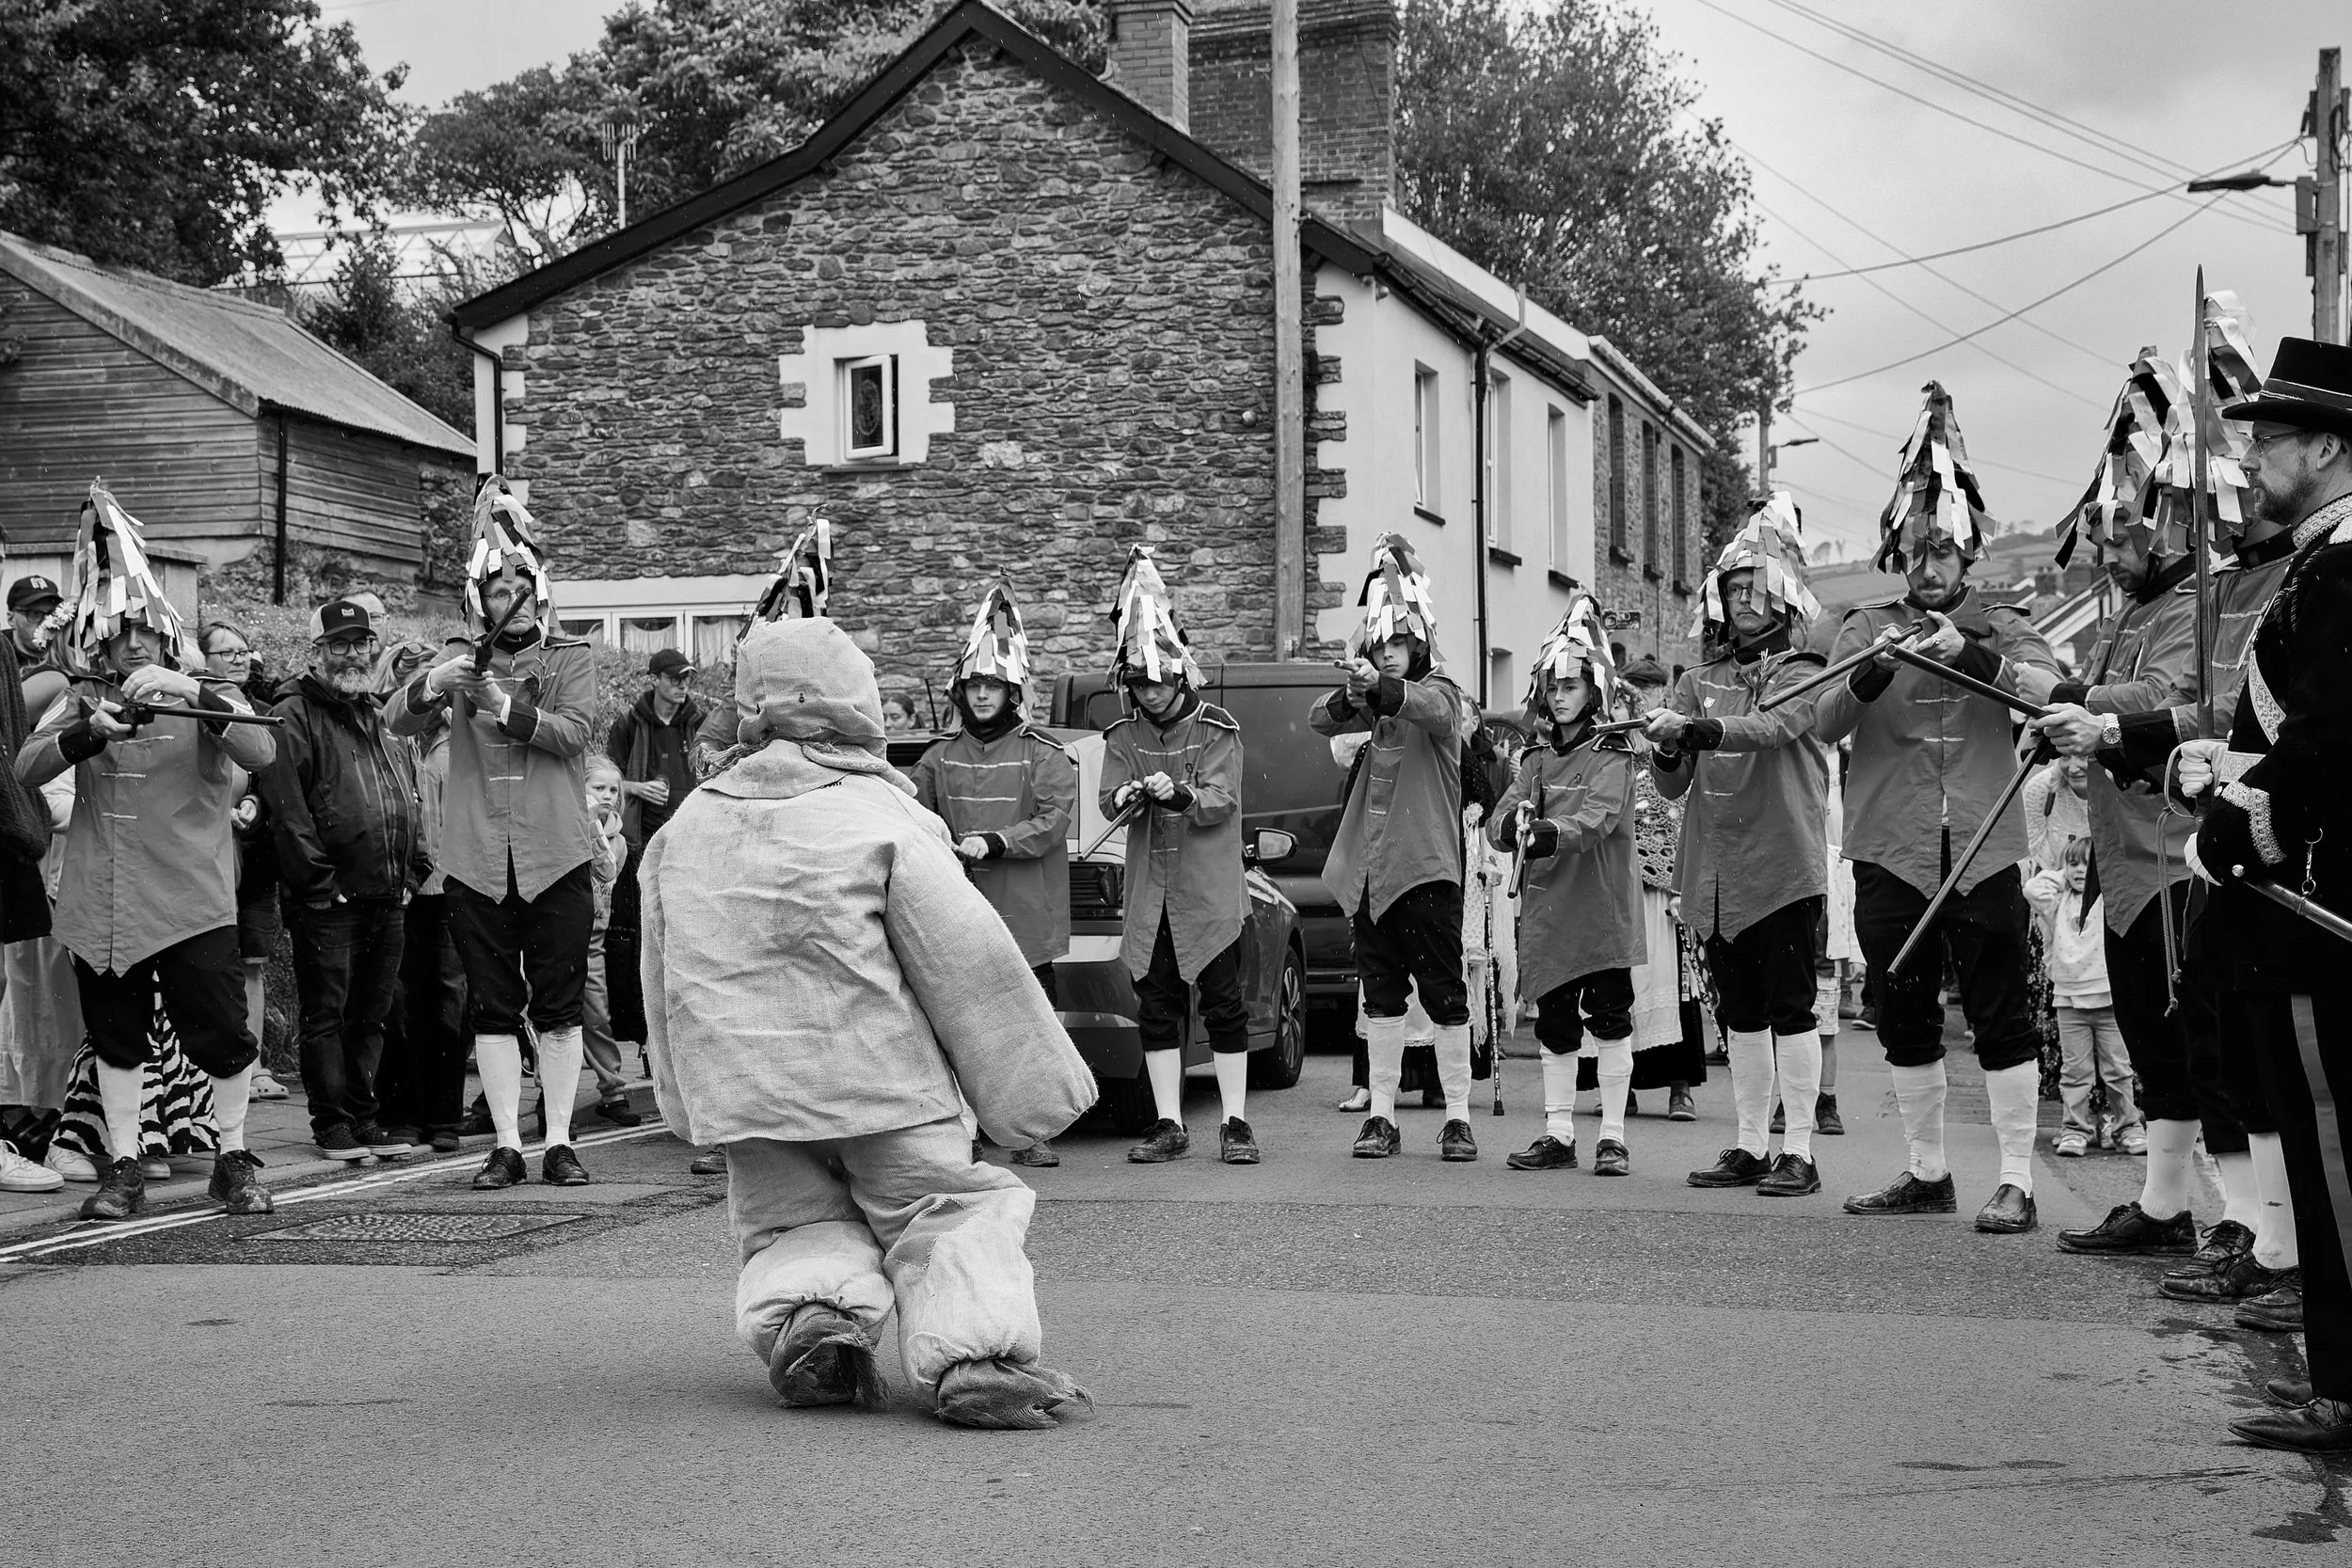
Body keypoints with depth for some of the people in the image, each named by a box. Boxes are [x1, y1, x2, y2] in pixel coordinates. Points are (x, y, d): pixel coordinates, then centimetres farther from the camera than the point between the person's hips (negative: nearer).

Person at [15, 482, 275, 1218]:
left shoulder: (207, 694, 2)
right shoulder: (82, 701, 9)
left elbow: (259, 752, -17)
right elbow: (26, 768, -6)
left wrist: (195, 694, -30)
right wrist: (89, 732, -23)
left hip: (192, 900, -2)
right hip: (100, 901, 3)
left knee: (222, 1036, -2)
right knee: (116, 1038, 9)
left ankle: (234, 1161, 16)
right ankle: (123, 1168, 20)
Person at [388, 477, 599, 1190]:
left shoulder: (570, 659, 5)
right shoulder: (461, 659, 9)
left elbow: (572, 731, -11)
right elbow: (398, 722, -4)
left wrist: (508, 709, -27)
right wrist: (430, 687, -26)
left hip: (556, 855, -1)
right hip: (477, 857, 2)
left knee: (558, 1007, 1)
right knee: (493, 1008, 4)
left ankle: (558, 1142, 6)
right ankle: (506, 1144, 8)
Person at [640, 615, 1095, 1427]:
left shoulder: (684, 829, 9)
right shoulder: (882, 821, -8)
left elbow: (664, 983, 16)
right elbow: (971, 966, -9)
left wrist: (690, 1102, 26)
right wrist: (1038, 1085, -1)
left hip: (749, 1088, 4)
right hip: (885, 1077, -4)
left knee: (795, 1227, 18)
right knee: (951, 1215, 6)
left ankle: (809, 1308, -16)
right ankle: (971, 1348, -22)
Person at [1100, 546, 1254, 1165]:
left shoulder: (1217, 729, -3)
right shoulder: (1123, 737, 8)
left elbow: (1222, 801, -13)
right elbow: (1109, 803, -1)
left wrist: (1180, 795, -32)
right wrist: (1129, 797, -24)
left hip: (1209, 893, -3)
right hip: (1149, 896, 4)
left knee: (1224, 1007, 0)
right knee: (1156, 1010, 5)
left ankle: (1234, 1123, 6)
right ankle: (1169, 1126, 12)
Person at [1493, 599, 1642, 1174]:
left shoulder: (1612, 755, -2)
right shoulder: (1537, 759, 14)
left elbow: (1596, 818, -19)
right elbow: (1497, 824, 4)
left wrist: (1553, 835, -38)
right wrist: (1513, 826, -20)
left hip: (1602, 909, -4)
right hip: (1545, 909, 5)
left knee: (1610, 1019, -3)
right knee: (1554, 1026, 8)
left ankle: (1612, 1136, 4)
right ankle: (1558, 1134, 16)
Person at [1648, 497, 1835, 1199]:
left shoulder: (1801, 673, 0)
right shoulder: (1700, 682, 13)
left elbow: (1772, 727, -23)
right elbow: (1672, 788, 6)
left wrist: (1698, 729, -37)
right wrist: (1667, 749, -16)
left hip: (1785, 864, -5)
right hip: (1715, 871, 5)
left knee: (1790, 1005, -5)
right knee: (1740, 1013, 11)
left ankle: (1798, 1152, -1)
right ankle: (1750, 1146, 19)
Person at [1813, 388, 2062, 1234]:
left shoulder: (2001, 626, 8)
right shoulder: (1867, 628, 8)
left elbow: (2051, 686, -12)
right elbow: (1824, 721, -7)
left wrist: (1976, 656, -29)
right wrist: (1871, 675, -27)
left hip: (1983, 848, -1)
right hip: (1891, 851, 2)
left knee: (2003, 1015, -2)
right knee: (1904, 1018, 9)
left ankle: (2016, 1180, 4)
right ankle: (1927, 1173, 21)